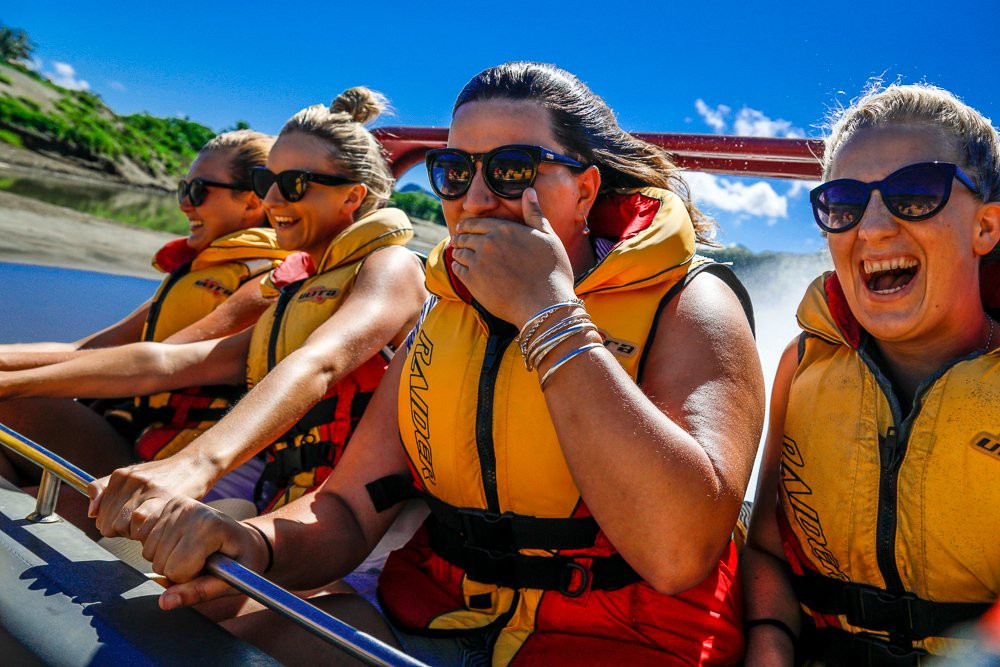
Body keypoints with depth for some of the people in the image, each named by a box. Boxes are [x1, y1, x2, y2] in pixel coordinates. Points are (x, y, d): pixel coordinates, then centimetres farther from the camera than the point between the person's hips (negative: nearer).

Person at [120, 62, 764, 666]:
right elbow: (348, 510, 3)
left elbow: (679, 554, -28)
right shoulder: (445, 318, 5)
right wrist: (256, 543, -19)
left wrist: (548, 311, -25)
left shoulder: (688, 302, -12)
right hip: (434, 614, 5)